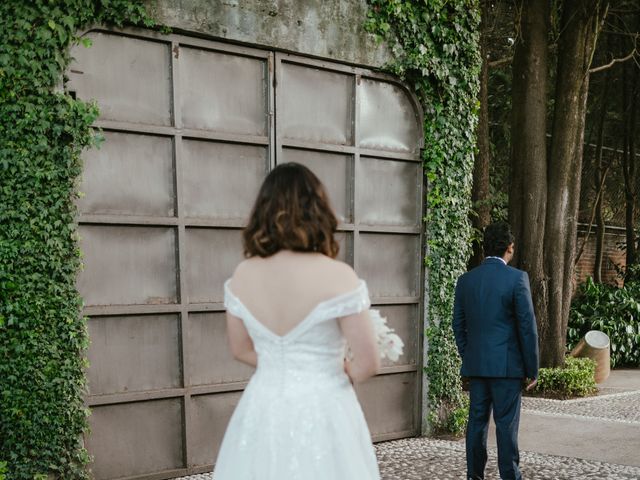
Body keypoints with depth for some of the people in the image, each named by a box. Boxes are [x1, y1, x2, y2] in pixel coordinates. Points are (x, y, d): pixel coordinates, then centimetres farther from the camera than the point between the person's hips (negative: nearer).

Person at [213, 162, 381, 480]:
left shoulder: (242, 276, -4)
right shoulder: (337, 276, -17)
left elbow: (242, 350, 9)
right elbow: (368, 362, -12)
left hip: (262, 408, 4)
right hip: (321, 412, -4)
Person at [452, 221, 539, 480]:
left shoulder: (465, 280, 4)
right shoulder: (517, 278, -9)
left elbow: (458, 325, 9)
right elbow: (527, 326, -9)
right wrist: (532, 368, -2)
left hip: (475, 364, 5)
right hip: (507, 365, -4)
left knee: (476, 420, 10)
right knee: (506, 423, 1)